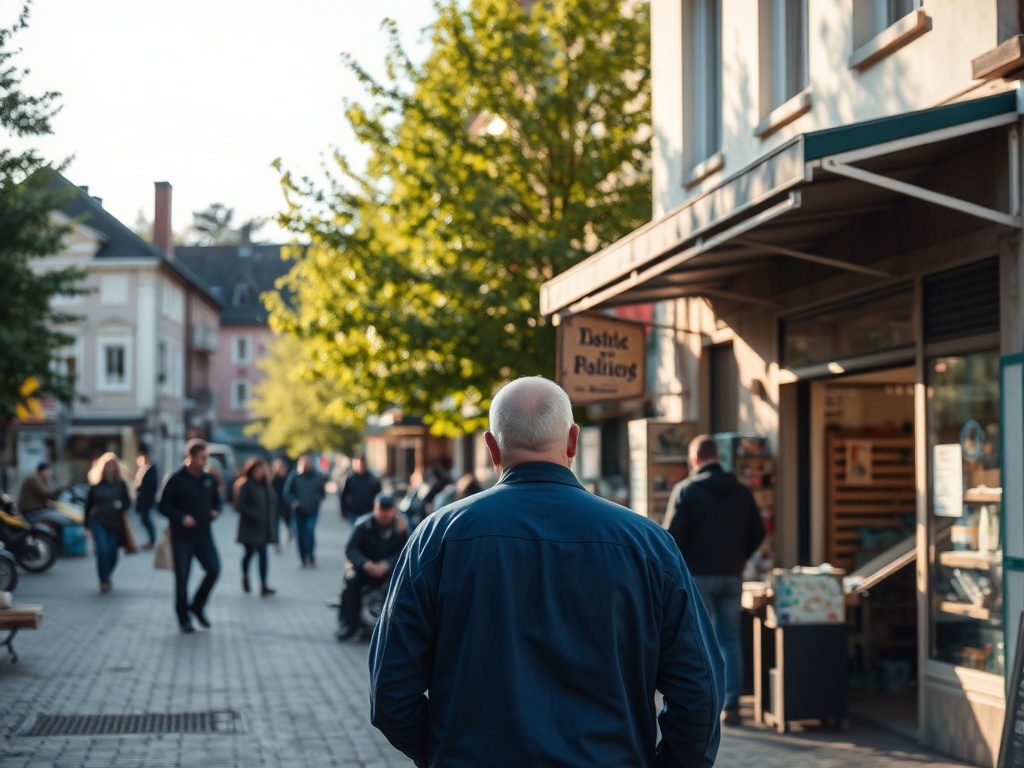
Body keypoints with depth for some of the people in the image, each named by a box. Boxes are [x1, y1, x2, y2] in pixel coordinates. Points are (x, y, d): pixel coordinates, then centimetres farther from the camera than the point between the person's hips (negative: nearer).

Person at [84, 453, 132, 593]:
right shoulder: (96, 485, 2)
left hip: (115, 523, 1)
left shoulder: (121, 485, 3)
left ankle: (106, 578, 31)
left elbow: (128, 502, 4)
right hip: (98, 522, -1)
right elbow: (89, 504, 7)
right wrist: (87, 525, 7)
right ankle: (104, 581, -8)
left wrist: (121, 505, -20)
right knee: (102, 551, -17)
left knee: (112, 554, 6)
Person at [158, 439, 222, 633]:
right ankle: (183, 618, 14)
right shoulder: (176, 480, -9)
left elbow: (216, 500, 21)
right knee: (182, 578, 1)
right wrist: (181, 517, -20)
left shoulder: (209, 479, 7)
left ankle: (197, 606, 13)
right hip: (182, 537, -4)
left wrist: (214, 511, -1)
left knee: (213, 569, -9)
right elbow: (163, 506, -7)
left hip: (204, 535, 4)